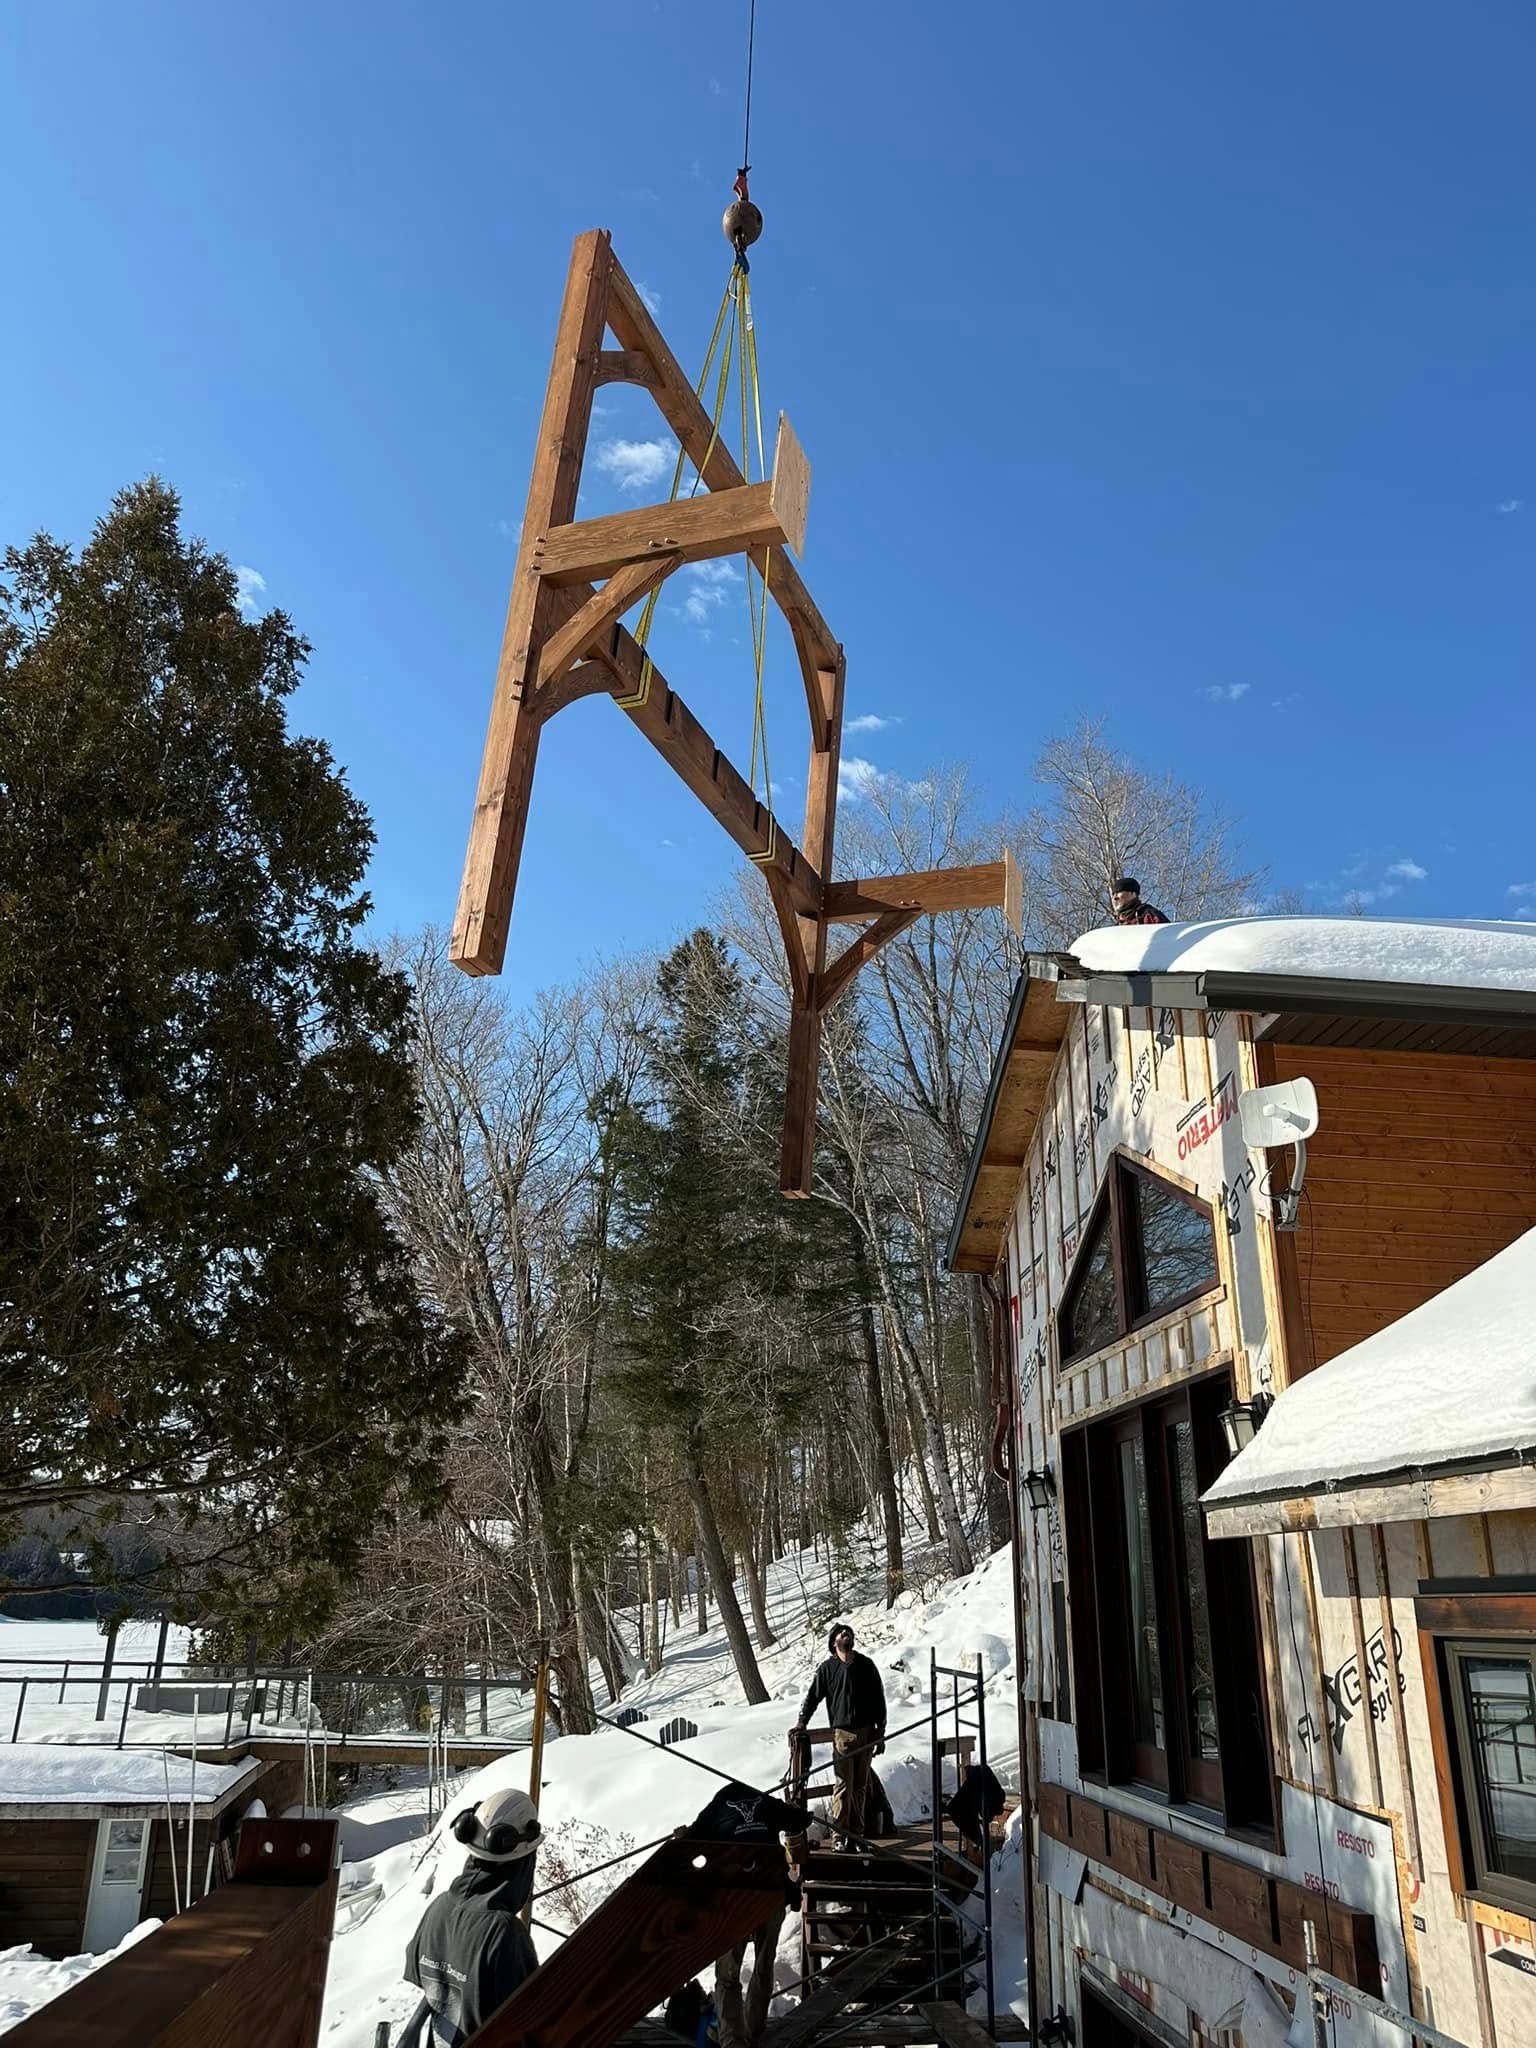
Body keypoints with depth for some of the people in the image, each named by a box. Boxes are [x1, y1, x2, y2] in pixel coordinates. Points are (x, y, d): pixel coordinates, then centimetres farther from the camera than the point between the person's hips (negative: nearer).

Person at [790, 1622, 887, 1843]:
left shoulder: (866, 1665, 7)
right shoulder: (827, 1667, 2)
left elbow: (879, 1699, 10)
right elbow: (813, 1696, 7)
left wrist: (880, 1733, 8)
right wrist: (802, 1722, -2)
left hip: (867, 1732, 3)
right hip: (842, 1732, -2)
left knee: (861, 1786, 8)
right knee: (844, 1785, -6)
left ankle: (857, 1832, 17)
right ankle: (840, 1833, 1)